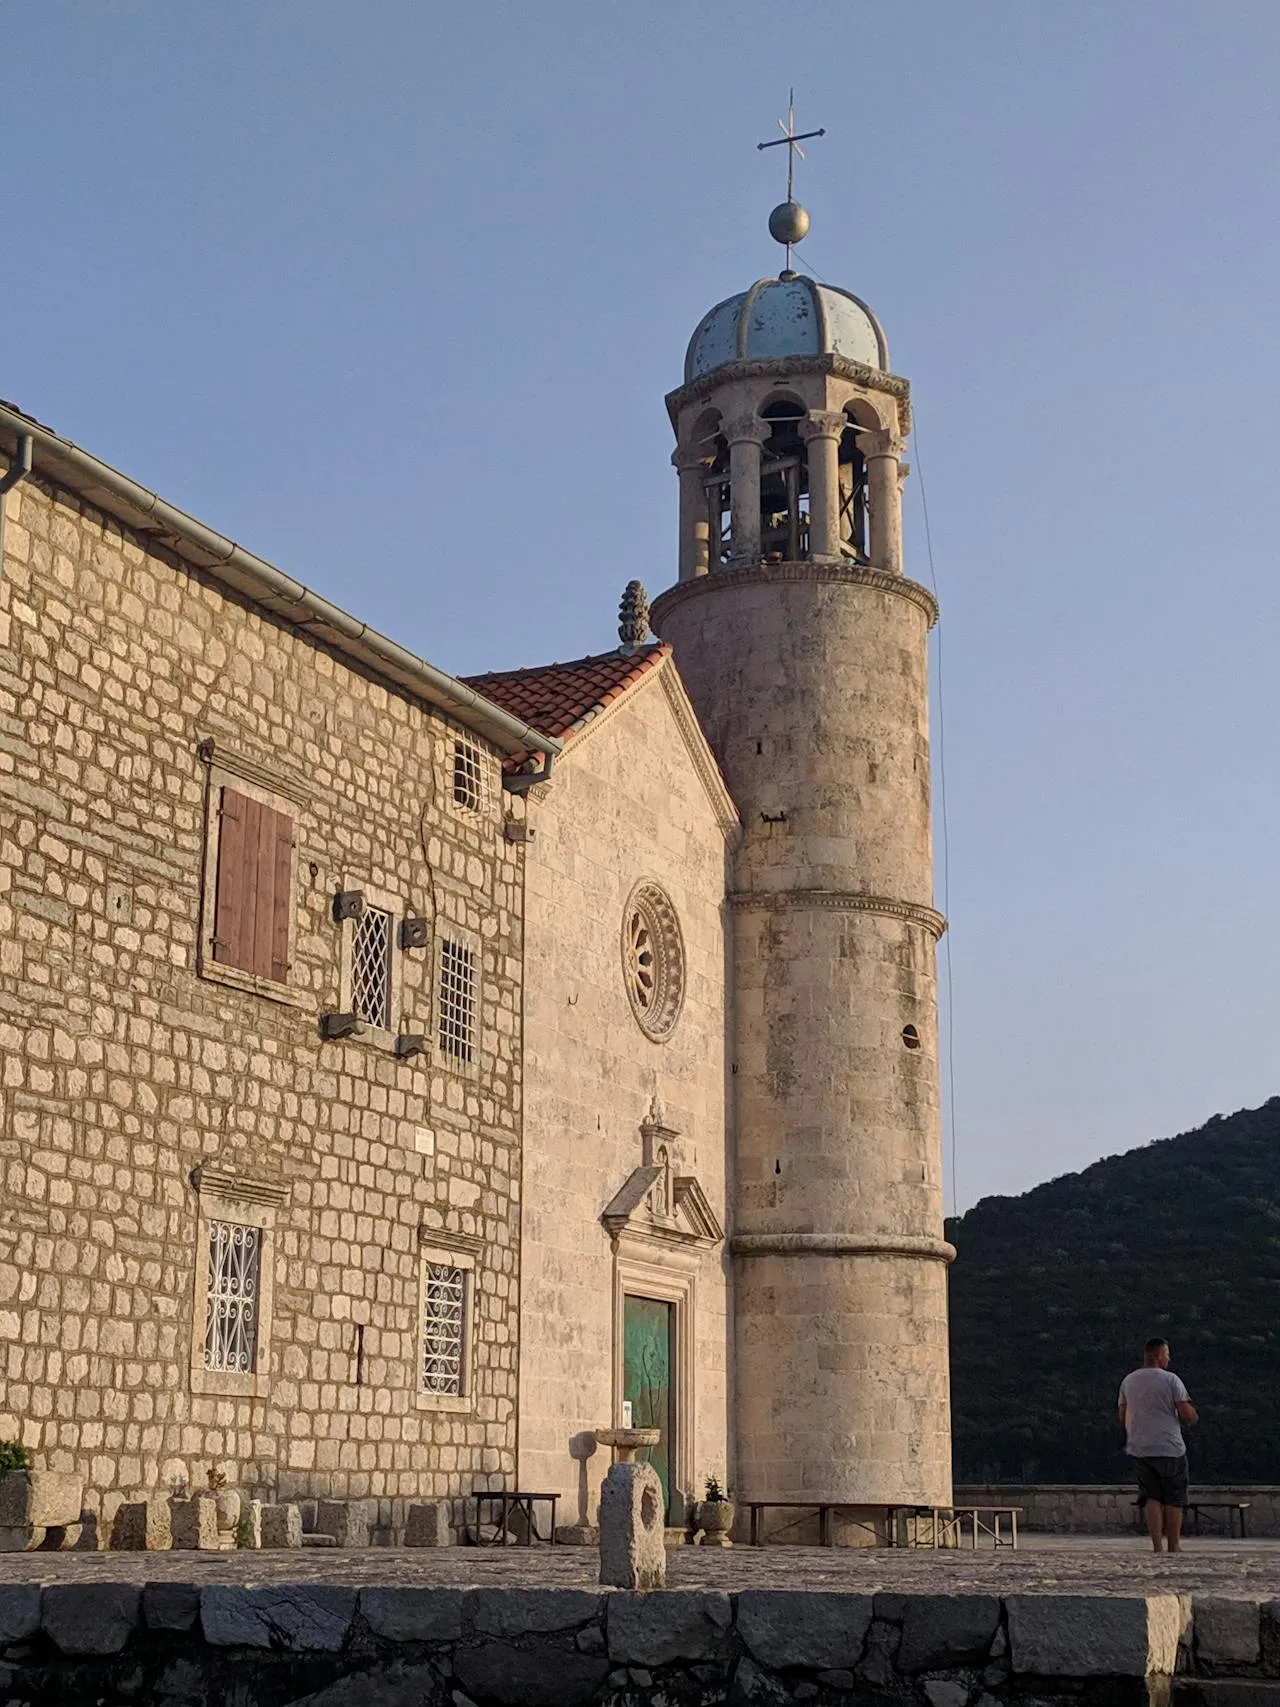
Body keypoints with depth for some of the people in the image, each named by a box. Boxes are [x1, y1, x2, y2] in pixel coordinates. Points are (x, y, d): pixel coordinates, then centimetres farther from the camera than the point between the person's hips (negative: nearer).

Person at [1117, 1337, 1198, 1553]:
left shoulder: (1128, 1381, 8)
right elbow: (1189, 1415, -10)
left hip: (1139, 1448, 4)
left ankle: (1157, 1546, 0)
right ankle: (1174, 1545, 11)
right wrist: (1192, 1415, 12)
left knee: (1152, 1498, 7)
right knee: (1174, 1499, 8)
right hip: (1170, 1448, -4)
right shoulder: (1170, 1380, -8)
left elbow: (1122, 1416, 13)